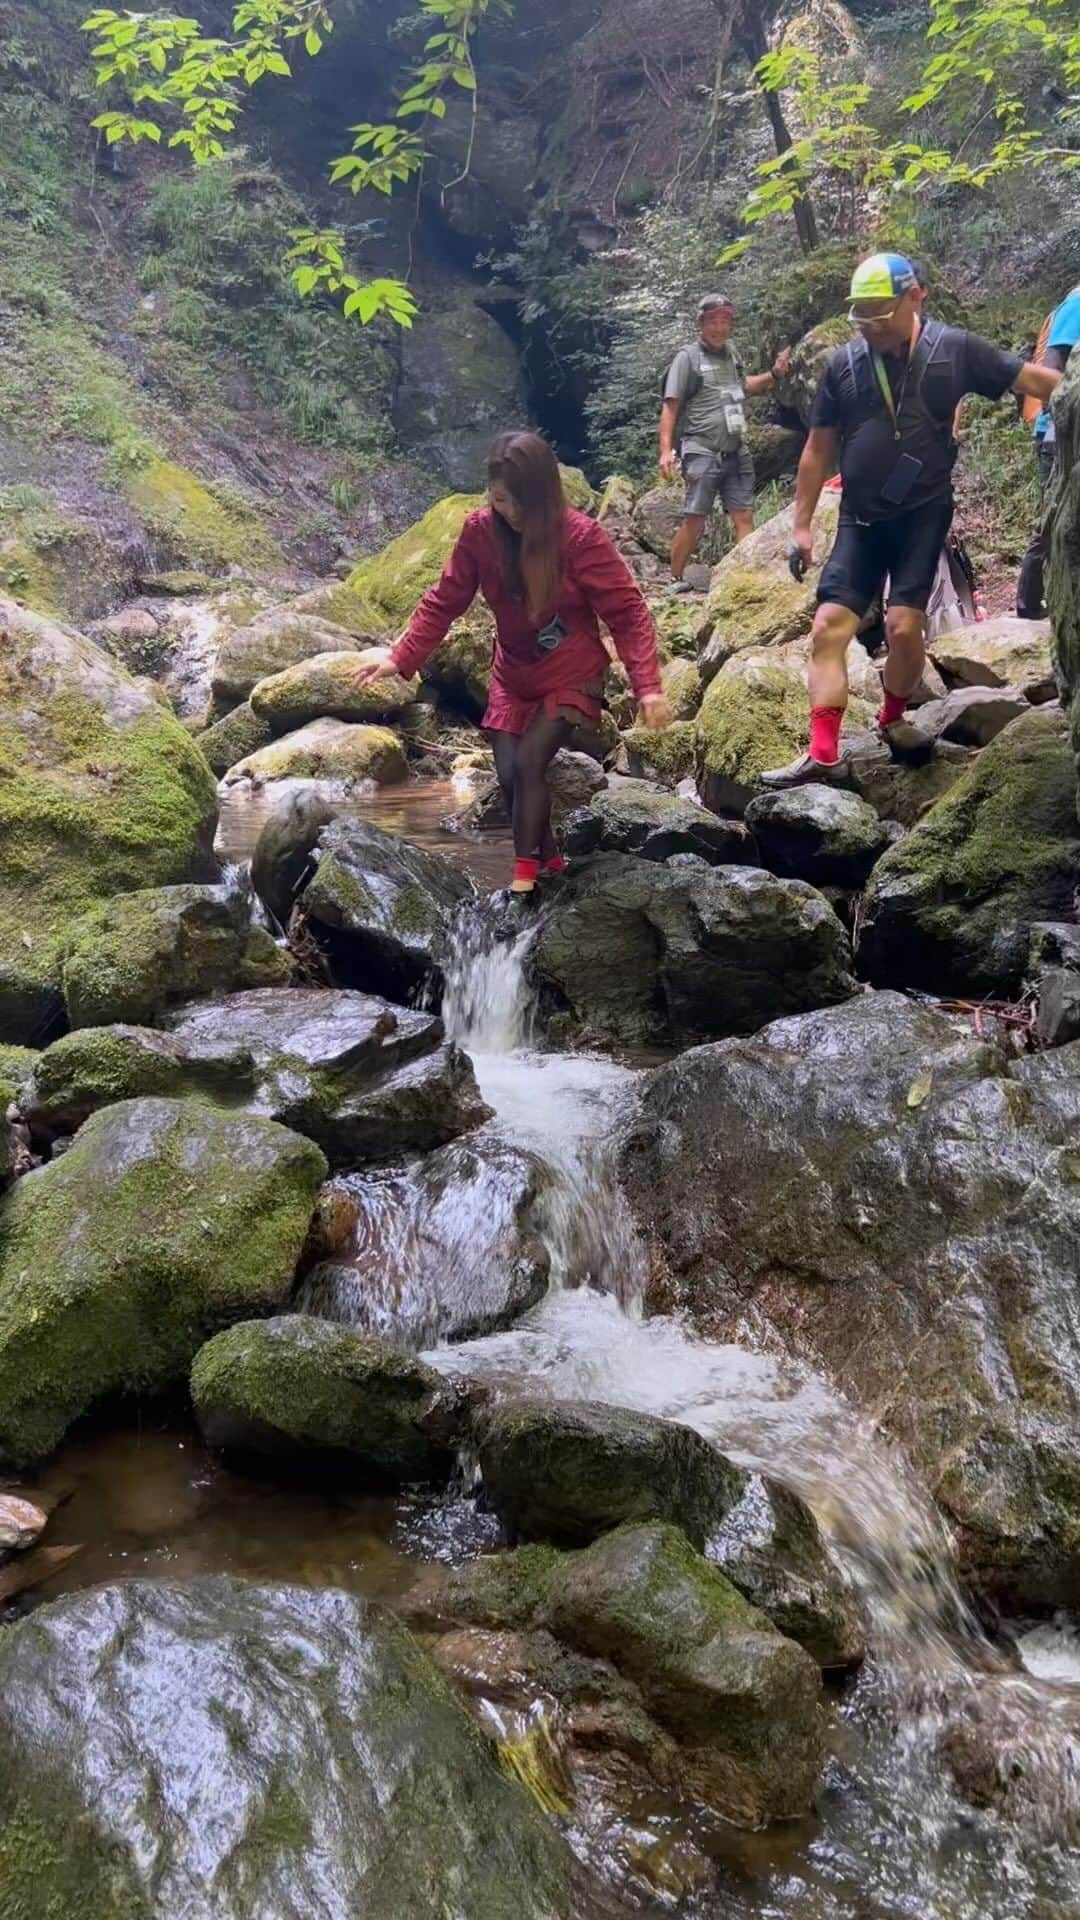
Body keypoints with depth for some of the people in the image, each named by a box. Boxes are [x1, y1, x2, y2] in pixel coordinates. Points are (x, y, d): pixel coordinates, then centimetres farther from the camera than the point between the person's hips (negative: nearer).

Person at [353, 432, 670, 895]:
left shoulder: (580, 536, -22)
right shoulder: (479, 531, -12)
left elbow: (628, 611, -20)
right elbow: (444, 601, -4)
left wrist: (648, 686, -29)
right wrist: (401, 658, -13)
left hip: (571, 673, -4)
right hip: (513, 673, 4)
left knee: (528, 762, -18)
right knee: (509, 774, 0)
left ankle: (524, 875, -5)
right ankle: (548, 857, 25)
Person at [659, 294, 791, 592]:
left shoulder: (731, 354, 15)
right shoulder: (688, 357, -6)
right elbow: (670, 407, -10)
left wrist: (774, 375, 20)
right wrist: (666, 450, -19)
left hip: (737, 453, 7)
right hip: (702, 454, -7)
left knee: (744, 517, 3)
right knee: (694, 521, -7)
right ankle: (675, 580, 4)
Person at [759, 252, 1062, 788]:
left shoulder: (954, 350, -4)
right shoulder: (843, 364, 2)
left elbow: (1039, 380, -1)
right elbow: (818, 449, 8)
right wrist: (801, 525, 6)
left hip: (924, 511, -2)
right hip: (860, 517, 3)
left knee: (903, 623, -15)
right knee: (829, 626, -8)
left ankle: (893, 719, 14)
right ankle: (823, 755, -7)